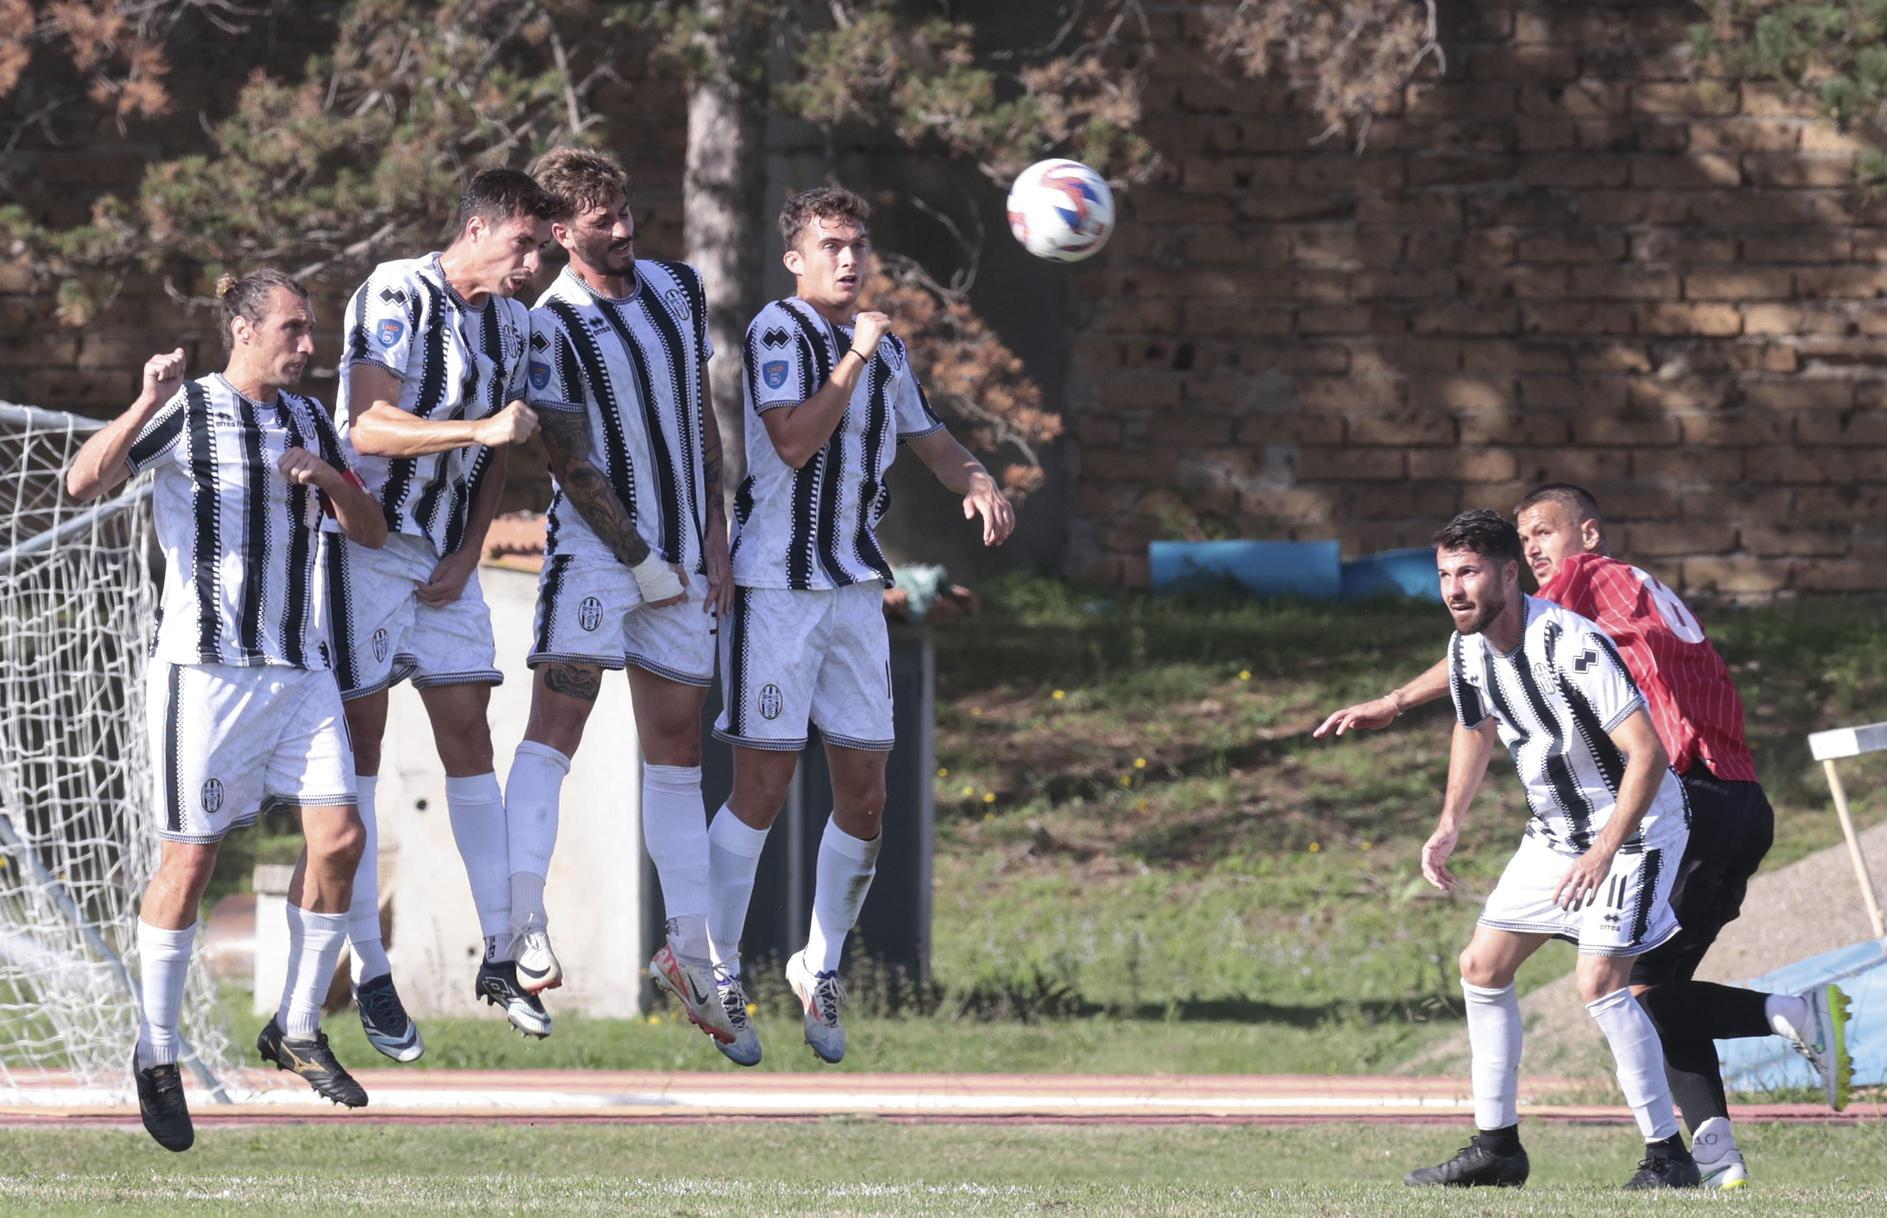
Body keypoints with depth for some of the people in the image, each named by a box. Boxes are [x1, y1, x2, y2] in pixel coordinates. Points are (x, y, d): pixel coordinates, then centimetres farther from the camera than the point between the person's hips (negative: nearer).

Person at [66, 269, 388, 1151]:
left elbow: (370, 533, 16)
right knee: (191, 854, -4)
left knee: (337, 836, -6)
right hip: (204, 664, -6)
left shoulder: (309, 420, 14)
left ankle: (297, 1030, 8)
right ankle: (156, 1057, 7)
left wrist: (330, 477, -4)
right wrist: (147, 405, -29)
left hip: (298, 665, 6)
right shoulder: (186, 412, -4)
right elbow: (84, 482, -16)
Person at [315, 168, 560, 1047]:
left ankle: (501, 959, 6)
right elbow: (369, 425, -22)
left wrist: (466, 557, 5)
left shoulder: (512, 323, 9)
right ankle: (370, 974, 0)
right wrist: (478, 428, -32)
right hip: (366, 539, -6)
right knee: (359, 743, -4)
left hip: (447, 555, 6)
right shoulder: (395, 295, -13)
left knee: (469, 738, 3)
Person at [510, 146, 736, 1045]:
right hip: (595, 553, -6)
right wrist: (645, 565, -13)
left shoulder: (677, 289, 8)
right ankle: (520, 923, -30)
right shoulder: (551, 326, -12)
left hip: (682, 558, 6)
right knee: (557, 723, -19)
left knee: (677, 748, 10)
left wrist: (714, 542, 9)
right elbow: (572, 465, -13)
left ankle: (688, 952, 17)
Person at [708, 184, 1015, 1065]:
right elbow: (794, 442, -21)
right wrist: (855, 357, -21)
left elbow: (930, 439, 23)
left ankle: (821, 967, 20)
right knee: (762, 788, -7)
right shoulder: (777, 332, -9)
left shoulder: (885, 348, 13)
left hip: (857, 590, 7)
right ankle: (715, 976, 3)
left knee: (864, 795, 5)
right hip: (774, 587, -7)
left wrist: (978, 484, 3)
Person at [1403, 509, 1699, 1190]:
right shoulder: (1468, 650, -4)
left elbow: (1646, 752, -30)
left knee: (1598, 978, -22)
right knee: (1483, 965, 7)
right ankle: (1497, 1146, 17)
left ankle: (1668, 1156, -14)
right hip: (1554, 832, 9)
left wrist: (1605, 852, -35)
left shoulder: (1569, 644, -29)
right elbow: (1477, 727, 19)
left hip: (1633, 827, -9)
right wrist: (1449, 825, 10)